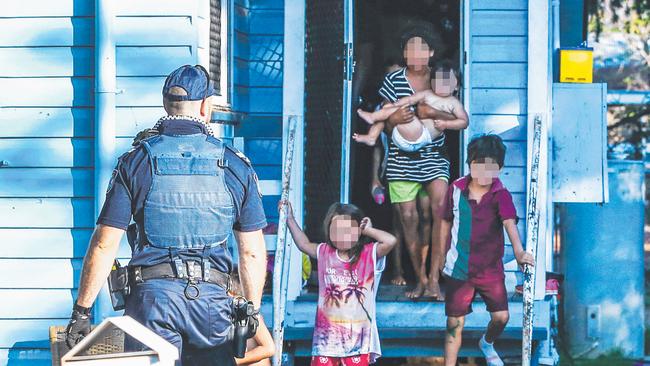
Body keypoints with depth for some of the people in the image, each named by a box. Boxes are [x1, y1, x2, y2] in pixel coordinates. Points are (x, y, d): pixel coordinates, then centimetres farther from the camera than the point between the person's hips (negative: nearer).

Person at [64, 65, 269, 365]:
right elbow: (252, 252, 6)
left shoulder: (135, 162, 1)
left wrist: (81, 310, 3)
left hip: (152, 295, -1)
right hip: (212, 298, 1)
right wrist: (252, 309, 17)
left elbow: (104, 245, -2)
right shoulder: (236, 166, 4)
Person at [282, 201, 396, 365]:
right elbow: (304, 244, 24)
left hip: (357, 335, -3)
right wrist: (290, 219, 23)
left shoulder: (369, 254, -5)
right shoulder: (324, 253, 6)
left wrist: (368, 230, -7)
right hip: (327, 333, 3)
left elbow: (390, 241, -21)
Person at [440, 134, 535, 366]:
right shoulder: (456, 190, -4)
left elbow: (509, 221, -28)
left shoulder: (500, 195, -11)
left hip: (491, 267, -1)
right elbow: (446, 223, 9)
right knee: (454, 323, 3)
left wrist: (518, 251, -45)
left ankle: (487, 343, 33)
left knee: (501, 316, -2)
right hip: (458, 267, 1)